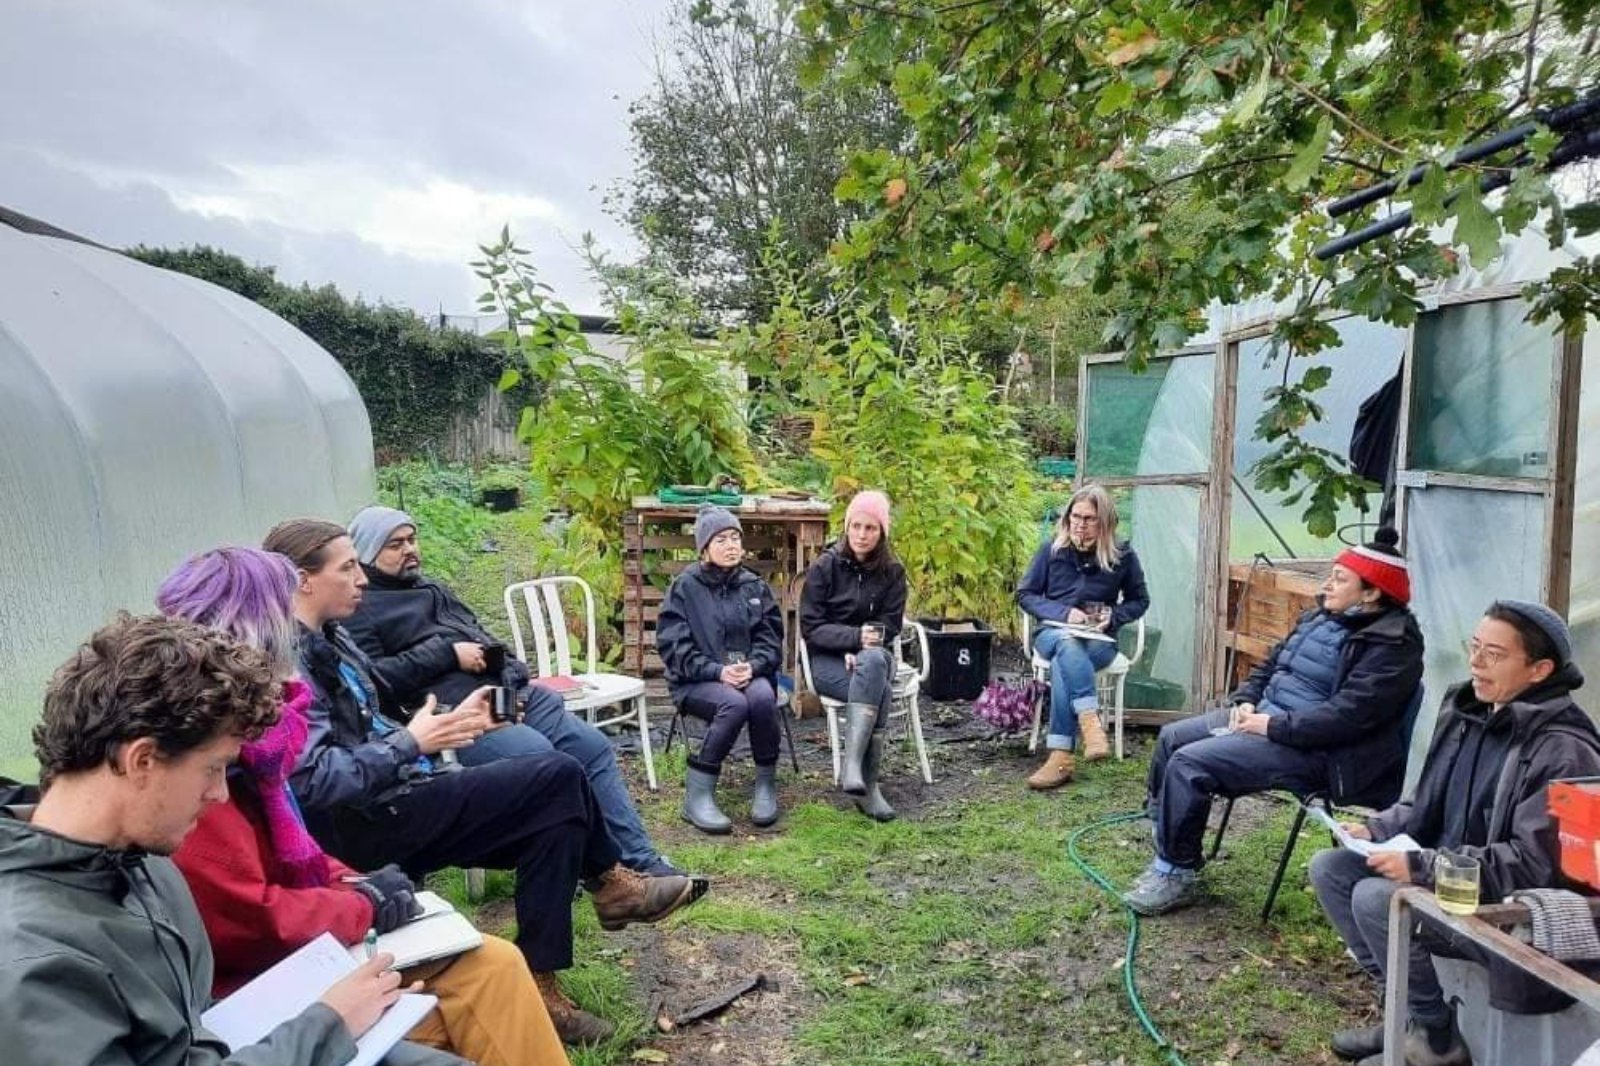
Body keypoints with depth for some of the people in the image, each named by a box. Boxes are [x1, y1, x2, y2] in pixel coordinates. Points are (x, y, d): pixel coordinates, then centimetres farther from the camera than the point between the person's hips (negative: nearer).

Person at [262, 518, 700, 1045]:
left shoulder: (328, 640, 14)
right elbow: (312, 779, -26)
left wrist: (437, 727, 3)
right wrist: (411, 744, -21)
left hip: (397, 802, 10)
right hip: (365, 824, -10)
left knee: (555, 816, 0)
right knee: (557, 776, -15)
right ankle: (609, 881, 5)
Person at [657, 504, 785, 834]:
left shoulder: (754, 585, 9)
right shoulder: (684, 587, -1)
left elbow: (771, 639, 6)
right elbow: (672, 645, -7)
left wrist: (752, 666, -16)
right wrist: (717, 671, -20)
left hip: (750, 674, 3)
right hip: (697, 680, -2)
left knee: (762, 697, -32)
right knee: (735, 703, -34)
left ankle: (766, 783, -13)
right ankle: (697, 794, -23)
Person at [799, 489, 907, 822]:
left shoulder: (892, 572, 4)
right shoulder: (824, 566, -3)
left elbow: (888, 628, 2)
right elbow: (810, 627, -7)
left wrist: (860, 651, -17)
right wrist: (855, 637, -22)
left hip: (874, 656, 2)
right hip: (828, 660, -2)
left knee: (873, 662, -37)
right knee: (880, 692, -34)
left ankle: (853, 766, -37)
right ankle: (867, 785, -31)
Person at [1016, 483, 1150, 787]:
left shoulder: (1122, 556, 2)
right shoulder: (1052, 549, 1)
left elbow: (1140, 601, 14)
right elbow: (1025, 594, 4)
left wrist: (1113, 617, -7)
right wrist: (1063, 613, -12)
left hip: (1100, 640, 0)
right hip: (1053, 633, 1)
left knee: (1063, 665, -36)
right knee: (1068, 643, -39)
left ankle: (1061, 758, -41)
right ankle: (1091, 724, -52)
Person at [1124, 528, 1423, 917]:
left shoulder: (1391, 646, -16)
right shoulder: (1323, 616, 12)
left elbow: (1347, 715, -26)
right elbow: (1271, 663, 20)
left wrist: (1274, 725, -23)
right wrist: (1246, 700, 3)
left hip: (1314, 750, -10)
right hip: (1266, 714, 10)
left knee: (1188, 763, -21)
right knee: (1171, 737, 4)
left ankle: (1178, 873, -5)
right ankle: (1166, 849, 14)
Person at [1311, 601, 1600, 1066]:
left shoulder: (1563, 751, -21)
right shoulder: (1466, 708, 4)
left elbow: (1535, 863, -26)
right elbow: (1428, 804, 16)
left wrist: (1422, 866, -27)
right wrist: (1376, 829, -1)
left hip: (1509, 903, -9)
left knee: (1375, 898, -27)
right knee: (1329, 867, -1)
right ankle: (1407, 1007, 6)